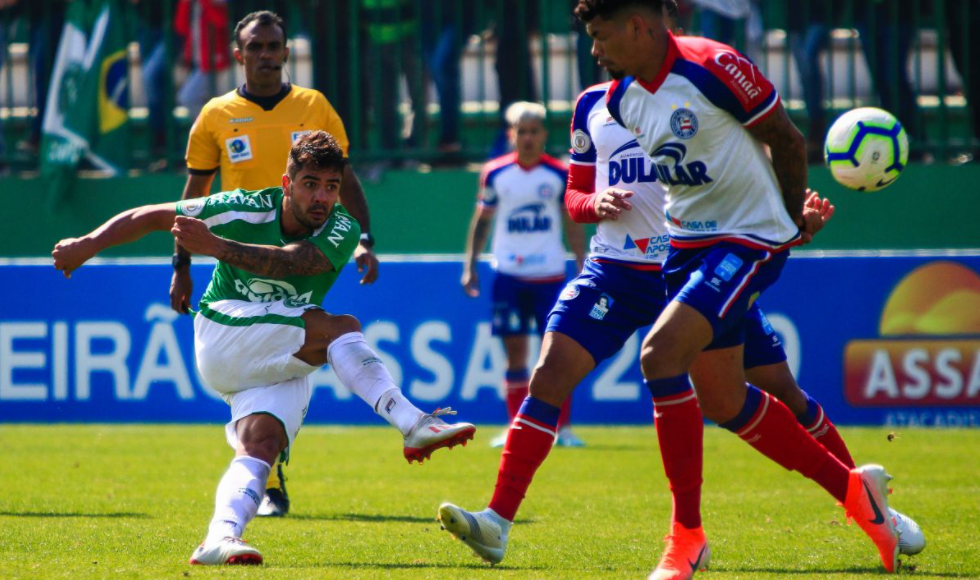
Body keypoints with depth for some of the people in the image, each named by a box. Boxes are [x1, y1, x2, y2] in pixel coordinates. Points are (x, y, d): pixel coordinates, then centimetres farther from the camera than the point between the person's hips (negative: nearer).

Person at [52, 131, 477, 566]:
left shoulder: (341, 231, -10)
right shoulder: (246, 209, -11)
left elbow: (288, 261, -30)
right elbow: (153, 216, -1)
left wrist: (217, 246, -42)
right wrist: (90, 244, -8)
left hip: (283, 362, 3)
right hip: (222, 338, -3)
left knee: (262, 442, -26)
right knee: (341, 329, -24)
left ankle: (221, 539, -42)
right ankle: (413, 424, -38)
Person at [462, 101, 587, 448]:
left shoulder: (560, 175, 2)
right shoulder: (495, 173, 4)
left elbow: (573, 225, 8)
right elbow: (481, 220, 12)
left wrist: (582, 269, 2)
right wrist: (470, 266, 8)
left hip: (549, 273, -1)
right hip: (508, 273, 1)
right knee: (514, 349, 0)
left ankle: (563, 428, 1)